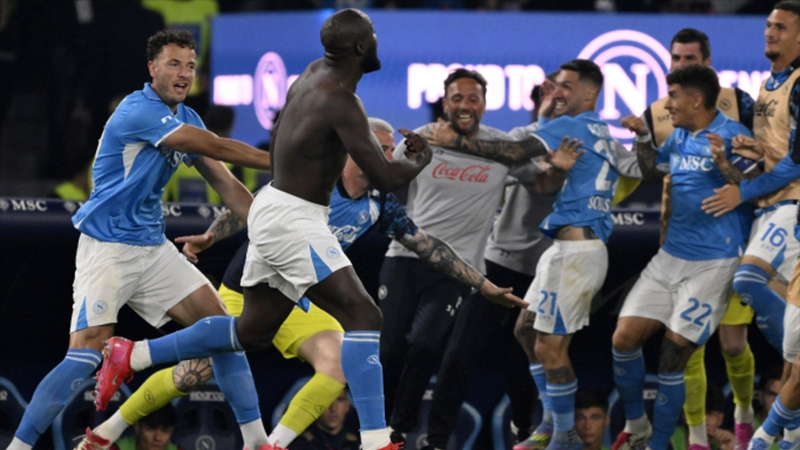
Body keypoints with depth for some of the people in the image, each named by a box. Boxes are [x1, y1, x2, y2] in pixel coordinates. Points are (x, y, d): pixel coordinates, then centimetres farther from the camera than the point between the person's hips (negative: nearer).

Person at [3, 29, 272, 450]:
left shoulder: (186, 119, 10)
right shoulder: (139, 111, -18)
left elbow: (225, 184, 12)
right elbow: (215, 147, -21)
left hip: (153, 248, 8)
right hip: (107, 251, -8)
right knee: (85, 356, -19)